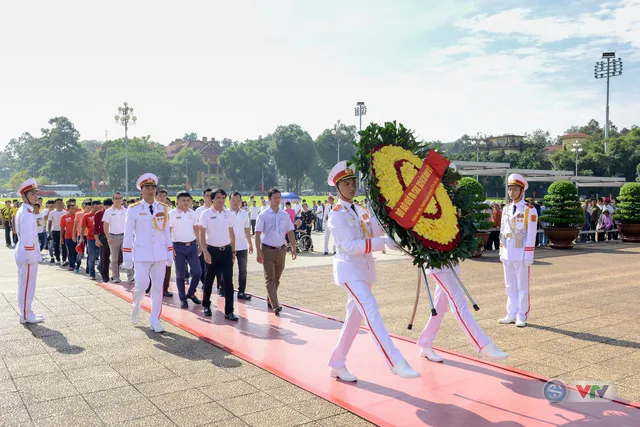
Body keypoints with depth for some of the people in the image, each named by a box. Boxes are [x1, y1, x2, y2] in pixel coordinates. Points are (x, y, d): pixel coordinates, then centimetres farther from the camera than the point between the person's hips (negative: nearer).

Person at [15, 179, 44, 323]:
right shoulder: (27, 212, -18)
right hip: (28, 254, -10)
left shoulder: (24, 211, 14)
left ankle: (25, 313, 25)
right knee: (27, 286, -1)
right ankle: (26, 316, 7)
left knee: (25, 285, 16)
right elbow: (27, 237, -22)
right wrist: (30, 256, -21)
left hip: (24, 254, 10)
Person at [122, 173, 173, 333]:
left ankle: (155, 320, 17)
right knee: (141, 286, -5)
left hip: (160, 254, 3)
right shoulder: (133, 209, -2)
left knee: (158, 288, 6)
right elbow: (128, 234, -2)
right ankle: (136, 307, 28)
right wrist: (127, 258, -4)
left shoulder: (163, 209, 6)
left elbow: (166, 232, 10)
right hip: (142, 255, -3)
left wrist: (170, 254, 7)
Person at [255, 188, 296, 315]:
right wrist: (258, 252, -13)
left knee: (277, 278, 12)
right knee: (270, 278, -6)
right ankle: (275, 306, -10)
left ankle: (270, 300, 28)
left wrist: (293, 248, 4)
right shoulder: (263, 215, -7)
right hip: (268, 250, -4)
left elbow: (290, 232, 11)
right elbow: (258, 234, -8)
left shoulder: (285, 215, 5)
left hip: (281, 250, 4)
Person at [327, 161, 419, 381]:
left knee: (355, 317, 12)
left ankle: (337, 364, 25)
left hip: (364, 268, 8)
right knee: (371, 312, -19)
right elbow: (350, 245, -22)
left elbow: (379, 230, 5)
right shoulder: (337, 215, -11)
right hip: (349, 269, -8)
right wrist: (384, 242, -29)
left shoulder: (361, 210, 12)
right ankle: (396, 363, -22)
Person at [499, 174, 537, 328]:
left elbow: (531, 234, -9)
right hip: (507, 254, 5)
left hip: (521, 255, -5)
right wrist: (501, 252, 11)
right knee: (510, 286, 11)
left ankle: (522, 316, 11)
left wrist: (528, 257, -12)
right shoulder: (506, 209, 10)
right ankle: (511, 314, 19)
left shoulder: (529, 210, -7)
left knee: (522, 286, 4)